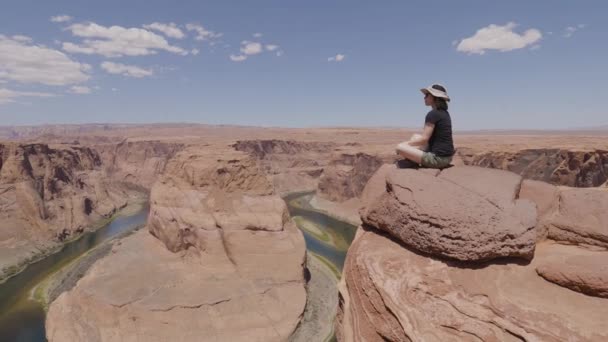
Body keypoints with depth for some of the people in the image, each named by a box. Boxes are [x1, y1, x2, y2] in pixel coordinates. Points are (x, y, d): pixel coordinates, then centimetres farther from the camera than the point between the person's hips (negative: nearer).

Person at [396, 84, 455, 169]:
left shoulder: (433, 114, -15)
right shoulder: (445, 113, 13)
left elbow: (424, 139, -16)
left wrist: (407, 143, -2)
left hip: (437, 159, -10)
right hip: (447, 157, 10)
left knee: (400, 147, -14)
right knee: (415, 136, 23)